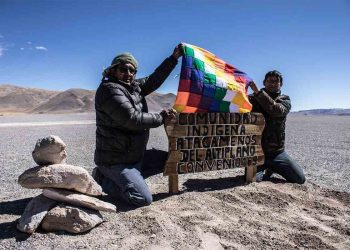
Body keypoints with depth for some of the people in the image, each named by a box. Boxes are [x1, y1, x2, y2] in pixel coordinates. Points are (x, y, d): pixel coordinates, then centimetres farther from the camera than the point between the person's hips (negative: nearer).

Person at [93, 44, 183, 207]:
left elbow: (153, 80, 12)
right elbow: (133, 119, -28)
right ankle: (102, 179, 1)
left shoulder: (134, 87, 7)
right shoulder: (110, 90, -20)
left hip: (133, 156, 9)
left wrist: (174, 57, 10)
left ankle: (104, 175, 22)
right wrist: (161, 118, -16)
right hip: (116, 160, -9)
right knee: (143, 199, -14)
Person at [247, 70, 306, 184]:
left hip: (276, 152, 2)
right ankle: (268, 170, 14)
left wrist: (257, 91, -28)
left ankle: (271, 168, 25)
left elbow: (276, 110, -19)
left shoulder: (285, 100, 4)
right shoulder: (253, 98, 3)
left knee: (300, 179, -1)